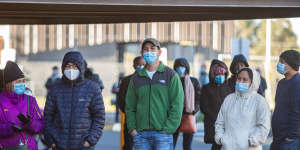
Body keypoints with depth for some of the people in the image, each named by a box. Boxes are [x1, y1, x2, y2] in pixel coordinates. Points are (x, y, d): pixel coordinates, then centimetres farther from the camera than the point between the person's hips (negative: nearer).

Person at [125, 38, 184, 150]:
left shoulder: (171, 75, 2)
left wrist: (167, 129, -12)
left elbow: (177, 105, -5)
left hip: (162, 133, -3)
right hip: (141, 134, 3)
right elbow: (130, 107, 13)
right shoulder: (136, 79, 13)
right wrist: (132, 129, -1)